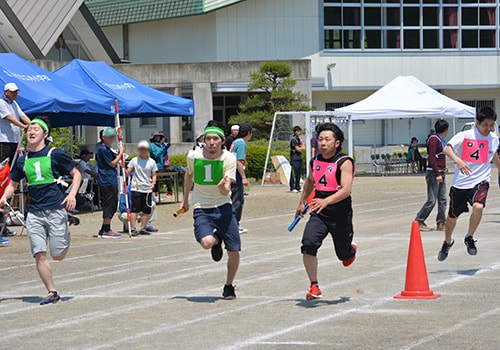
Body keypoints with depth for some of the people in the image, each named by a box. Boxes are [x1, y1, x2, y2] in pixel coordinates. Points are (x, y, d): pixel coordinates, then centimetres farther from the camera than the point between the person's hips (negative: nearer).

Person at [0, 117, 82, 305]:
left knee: (58, 255, -4)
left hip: (56, 209, -4)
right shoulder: (22, 160, 10)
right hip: (34, 213, 4)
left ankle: (67, 234, 29)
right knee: (39, 254, -6)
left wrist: (72, 194, -11)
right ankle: (52, 292, 2)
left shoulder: (54, 155, -2)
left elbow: (76, 174, 4)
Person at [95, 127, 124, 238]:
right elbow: (112, 163, -13)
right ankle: (106, 231, -3)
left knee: (112, 205, 14)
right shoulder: (103, 149, -12)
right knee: (108, 205, -7)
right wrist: (121, 153, -4)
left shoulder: (108, 149, 19)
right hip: (107, 181, -10)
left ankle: (105, 229, 19)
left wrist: (119, 153, 10)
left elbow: (115, 162, 21)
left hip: (112, 181, 10)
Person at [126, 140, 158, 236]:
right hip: (136, 188, -3)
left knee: (146, 210, 5)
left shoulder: (151, 162, 7)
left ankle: (143, 228, 13)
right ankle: (133, 229, -8)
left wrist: (153, 182, -7)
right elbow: (128, 172, 5)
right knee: (134, 209, -8)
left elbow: (154, 175, 10)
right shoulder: (134, 160, 3)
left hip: (147, 189, 3)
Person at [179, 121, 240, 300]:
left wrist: (223, 187, -39)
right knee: (206, 242, -29)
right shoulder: (193, 156, -6)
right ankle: (216, 239, 11)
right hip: (201, 209, 0)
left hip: (223, 207, 0)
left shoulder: (229, 158, -10)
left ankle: (229, 286, 24)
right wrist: (185, 199, 23)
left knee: (234, 252, -3)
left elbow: (225, 191, -16)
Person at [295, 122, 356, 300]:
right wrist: (302, 202, 30)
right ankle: (314, 287, -16)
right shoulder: (315, 161, 3)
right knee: (308, 244, -22)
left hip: (340, 215, -4)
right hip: (318, 214, 4)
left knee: (343, 254, 15)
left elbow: (346, 189, -28)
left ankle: (351, 250, 55)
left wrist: (326, 201, -42)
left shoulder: (344, 162, -15)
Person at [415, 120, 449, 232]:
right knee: (432, 200, -9)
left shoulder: (441, 139, 14)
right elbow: (432, 158, -20)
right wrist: (437, 174, -22)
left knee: (442, 199, 7)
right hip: (433, 173, -10)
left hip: (440, 173, 10)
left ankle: (441, 223, 10)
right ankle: (418, 221, 1)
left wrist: (443, 167, 24)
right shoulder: (434, 139, -14)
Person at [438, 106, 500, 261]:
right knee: (452, 216, 11)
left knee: (478, 207, -28)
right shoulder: (464, 136, -10)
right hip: (460, 183, -1)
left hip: (480, 181, 1)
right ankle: (447, 242, 41)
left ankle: (469, 238, -4)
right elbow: (447, 148, -23)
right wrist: (458, 160, -40)